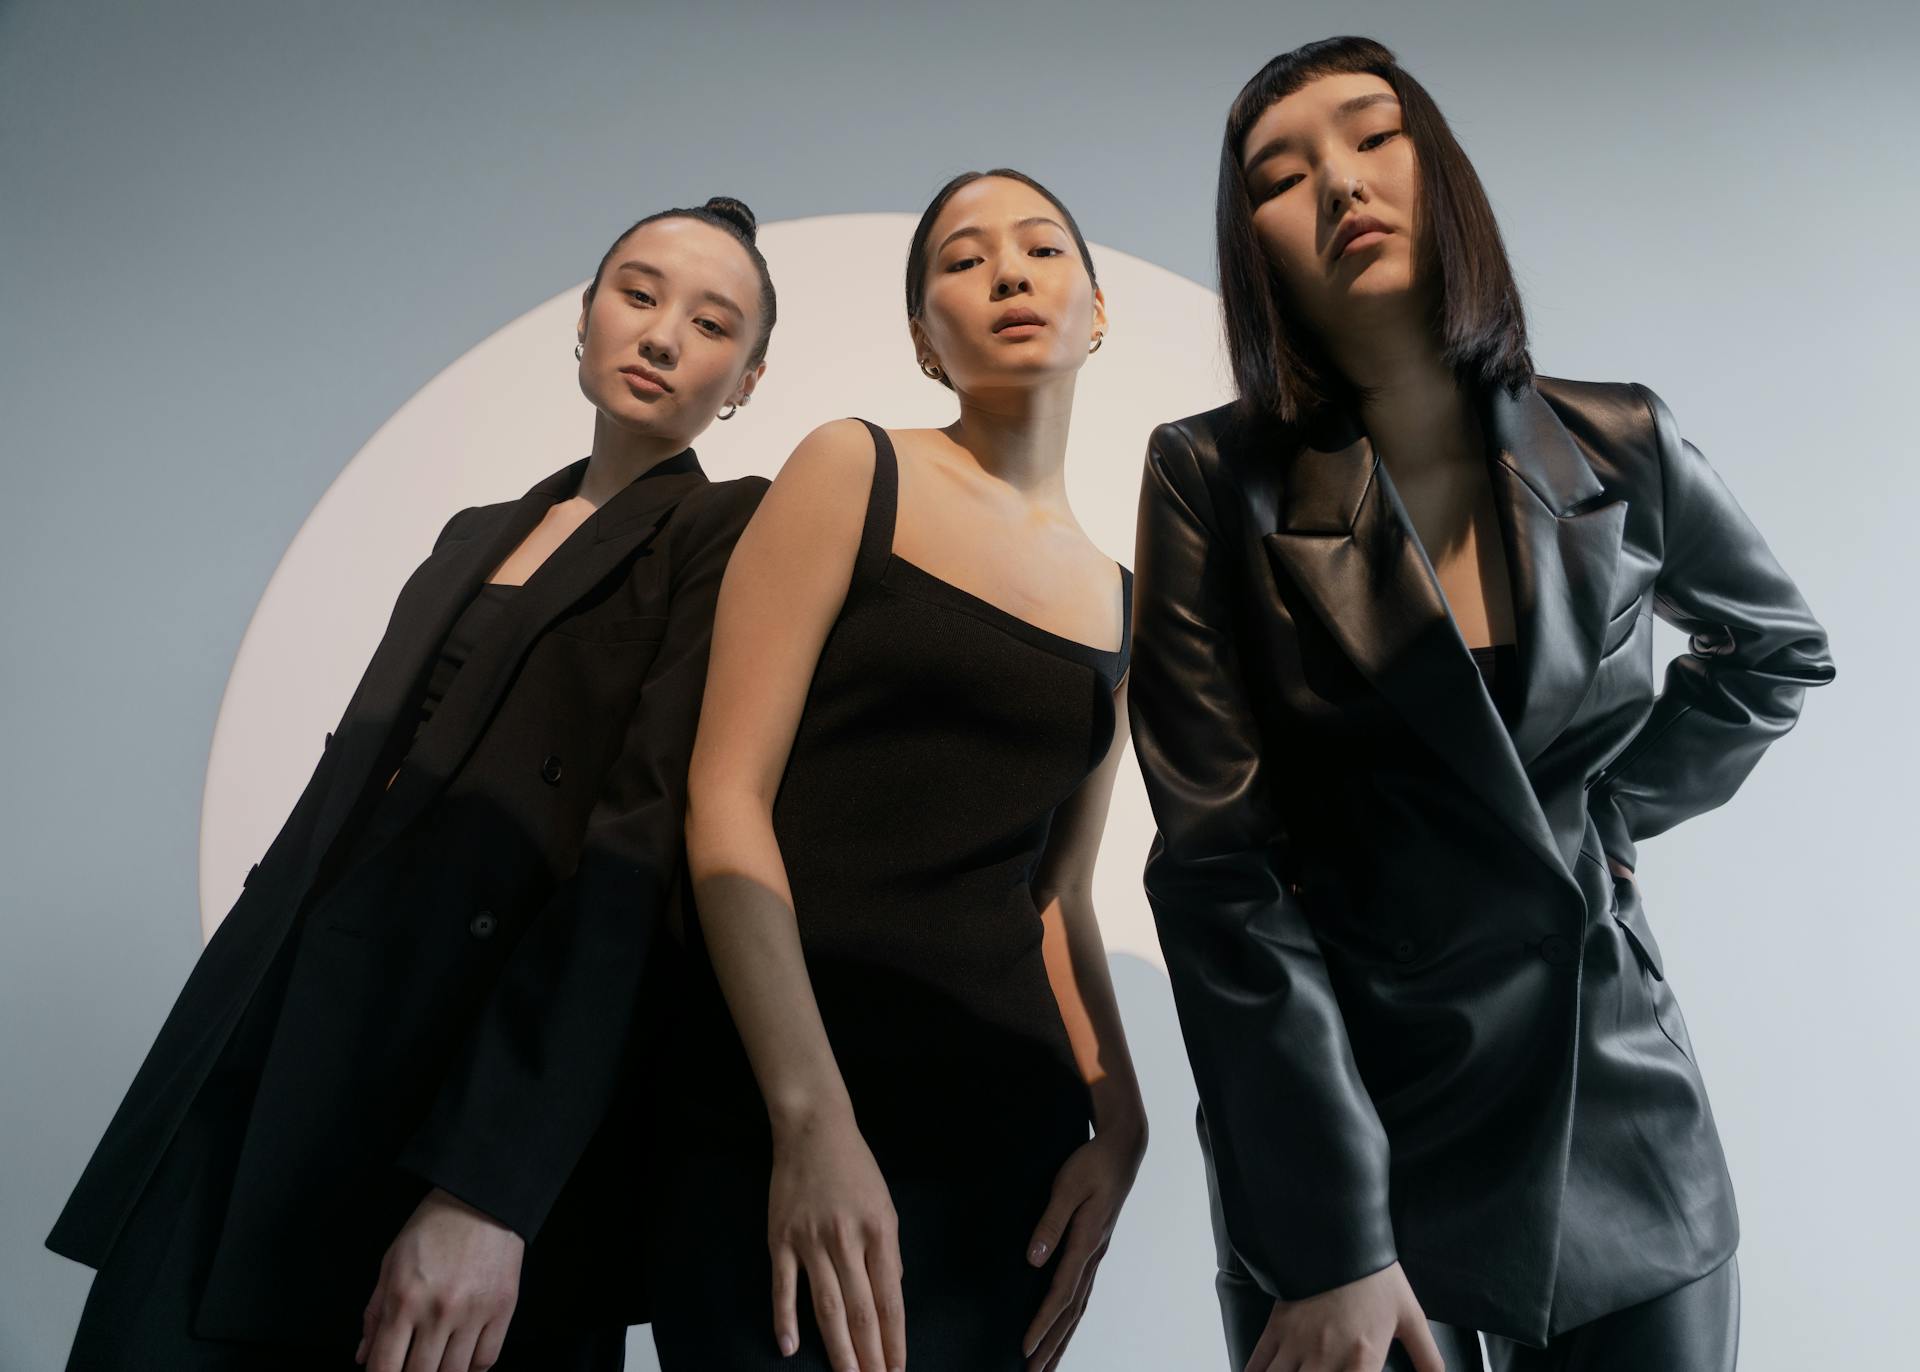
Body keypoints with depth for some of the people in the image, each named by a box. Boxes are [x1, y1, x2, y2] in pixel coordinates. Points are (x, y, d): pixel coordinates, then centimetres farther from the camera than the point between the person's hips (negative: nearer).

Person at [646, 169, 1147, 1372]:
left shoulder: (1116, 600, 11)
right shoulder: (855, 471, -2)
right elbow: (725, 793, -10)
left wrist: (1119, 1125, 0)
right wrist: (811, 1116, -18)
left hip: (1013, 1134, 5)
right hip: (780, 1116, -4)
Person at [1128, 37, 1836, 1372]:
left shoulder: (1621, 448, -2)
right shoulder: (1215, 482, -11)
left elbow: (1780, 648, 18)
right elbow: (1220, 861, -14)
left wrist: (1616, 806, 4)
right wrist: (1329, 1238, -17)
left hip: (1618, 1103, 3)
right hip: (1343, 1103, -3)